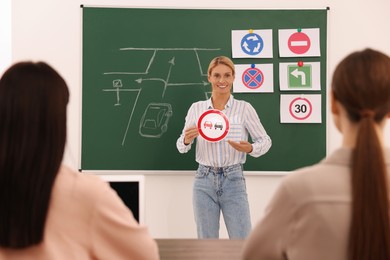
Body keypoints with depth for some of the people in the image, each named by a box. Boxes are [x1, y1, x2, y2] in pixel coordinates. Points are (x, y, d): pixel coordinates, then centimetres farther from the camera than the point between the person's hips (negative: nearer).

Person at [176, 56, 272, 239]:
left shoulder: (244, 108, -4)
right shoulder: (196, 108, 2)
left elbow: (265, 141, 4)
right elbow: (181, 147, 9)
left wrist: (250, 149, -18)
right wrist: (187, 140, -15)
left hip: (233, 180, -2)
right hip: (204, 181, 2)